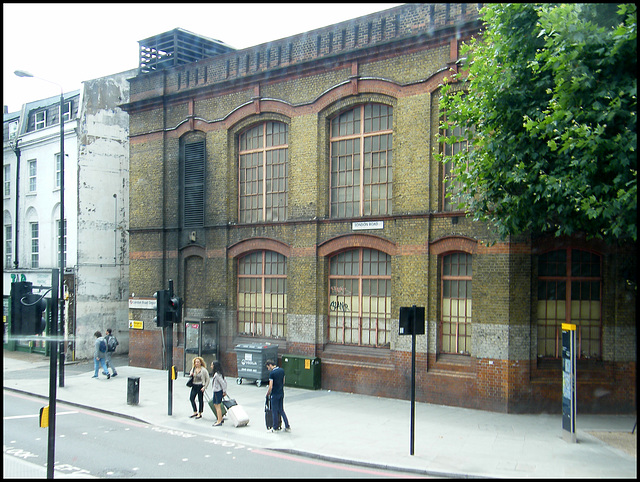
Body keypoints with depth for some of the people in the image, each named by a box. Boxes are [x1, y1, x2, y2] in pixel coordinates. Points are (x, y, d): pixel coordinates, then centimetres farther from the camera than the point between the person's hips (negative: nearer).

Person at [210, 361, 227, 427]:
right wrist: (225, 391, 14)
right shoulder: (219, 373, 10)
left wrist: (224, 391, -16)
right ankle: (220, 419, 28)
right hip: (216, 391, 10)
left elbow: (223, 383, -23)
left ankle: (219, 422, 5)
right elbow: (225, 382, 13)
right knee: (215, 404, 19)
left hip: (218, 391, -10)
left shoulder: (217, 374, -20)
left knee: (218, 406, -2)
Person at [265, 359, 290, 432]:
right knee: (281, 410, 15)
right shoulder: (282, 370, 4)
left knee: (274, 411, 5)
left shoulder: (272, 373, -18)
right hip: (281, 393, 7)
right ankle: (287, 426, 13)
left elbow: (270, 387, -18)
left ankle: (275, 428, 14)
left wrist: (267, 393, -1)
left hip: (275, 394, -7)